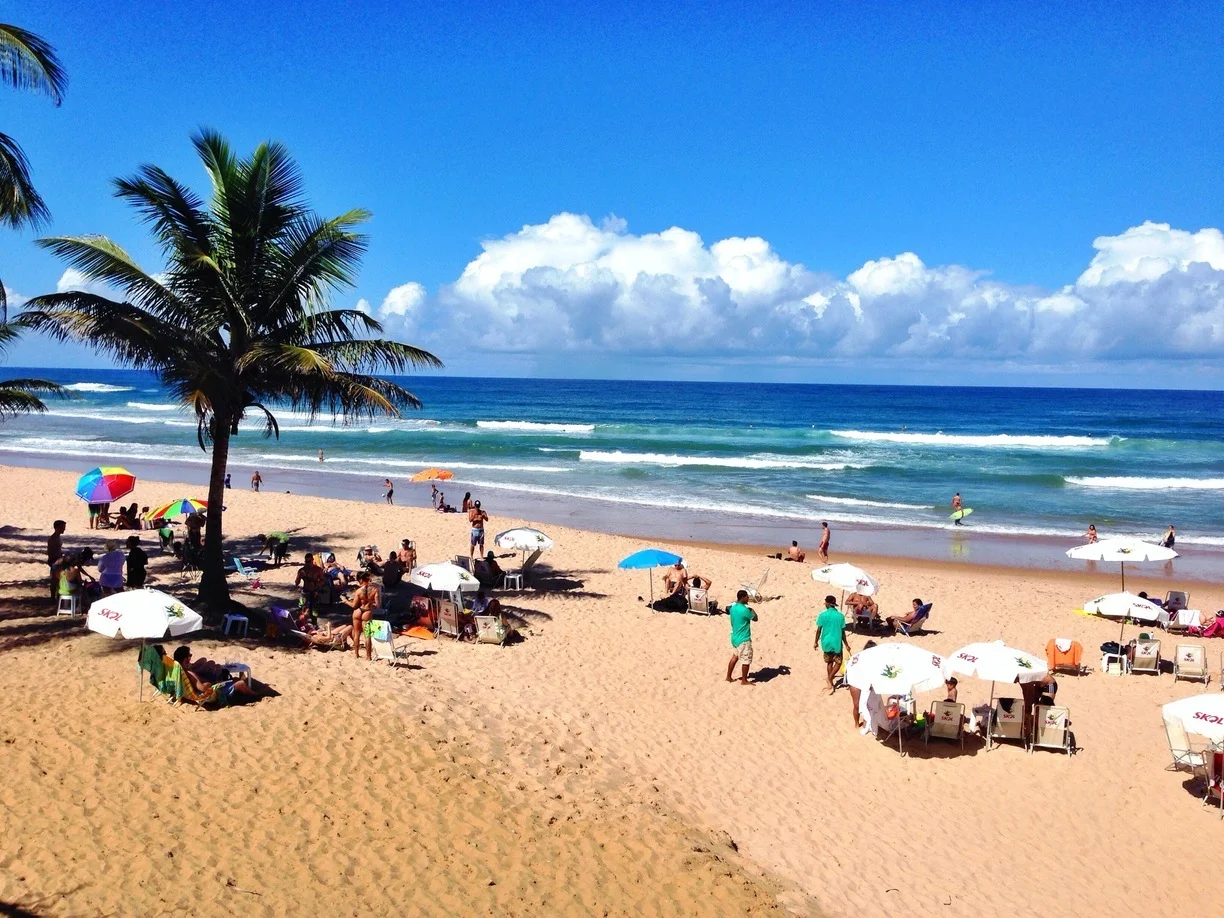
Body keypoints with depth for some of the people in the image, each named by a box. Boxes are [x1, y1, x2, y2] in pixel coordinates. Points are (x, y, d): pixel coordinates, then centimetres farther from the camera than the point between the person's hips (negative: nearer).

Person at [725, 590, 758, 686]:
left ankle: (729, 677, 25)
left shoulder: (733, 607, 2)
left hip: (735, 637, 9)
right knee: (746, 660, 4)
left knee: (734, 657, 19)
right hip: (743, 639, -9)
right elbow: (755, 618, -10)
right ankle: (744, 681, 12)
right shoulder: (745, 610, -24)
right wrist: (752, 610, 3)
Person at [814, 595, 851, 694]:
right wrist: (846, 644, 8)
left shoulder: (822, 615, -9)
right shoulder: (840, 616, -7)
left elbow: (818, 630, -4)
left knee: (829, 662, 18)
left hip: (826, 642, 1)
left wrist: (816, 642, 9)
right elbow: (843, 632, -2)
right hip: (836, 643, -1)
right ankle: (829, 678, -7)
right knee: (838, 662, 13)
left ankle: (830, 683, 24)